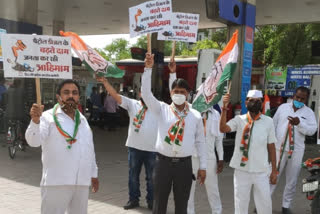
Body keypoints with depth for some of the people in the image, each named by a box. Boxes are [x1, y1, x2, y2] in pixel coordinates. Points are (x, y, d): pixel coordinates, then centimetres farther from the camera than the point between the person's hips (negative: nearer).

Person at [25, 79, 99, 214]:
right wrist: (35, 120, -39)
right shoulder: (48, 117, -6)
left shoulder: (82, 119, 15)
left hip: (82, 183, 6)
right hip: (56, 182, -6)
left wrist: (93, 174, 22)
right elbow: (34, 141, -22)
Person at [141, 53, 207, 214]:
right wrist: (148, 69, -20)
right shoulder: (162, 109, 1)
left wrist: (203, 167, 6)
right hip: (163, 162, 0)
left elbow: (200, 142, 6)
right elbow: (146, 93, -10)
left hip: (184, 164, 1)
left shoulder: (196, 116, 2)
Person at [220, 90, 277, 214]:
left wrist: (274, 170, 5)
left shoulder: (268, 121, 0)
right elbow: (223, 129, -19)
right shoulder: (239, 120, -2)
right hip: (242, 170, 0)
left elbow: (271, 146, 4)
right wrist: (224, 108, -31)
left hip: (261, 171, 0)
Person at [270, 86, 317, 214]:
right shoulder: (283, 107, 5)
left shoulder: (308, 112, 3)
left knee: (292, 180, 8)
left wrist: (299, 123, -25)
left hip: (296, 151, 0)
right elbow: (274, 125, 9)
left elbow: (312, 130, -9)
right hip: (279, 148, 0)